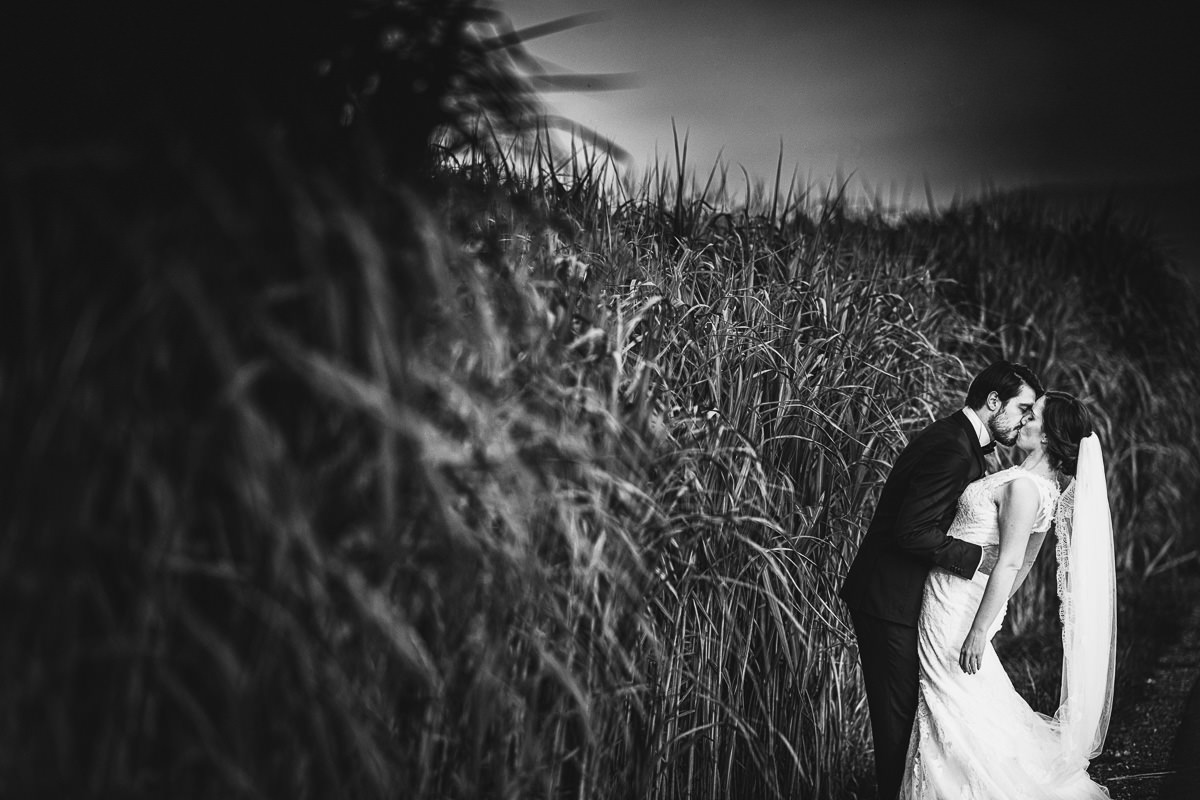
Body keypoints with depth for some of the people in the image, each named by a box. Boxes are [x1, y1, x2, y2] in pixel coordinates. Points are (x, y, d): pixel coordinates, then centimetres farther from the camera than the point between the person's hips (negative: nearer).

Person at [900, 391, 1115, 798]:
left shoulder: (1023, 486, -22)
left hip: (954, 607, -9)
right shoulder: (1050, 486, 7)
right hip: (963, 604, 9)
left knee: (957, 708, 2)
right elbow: (1024, 561, 15)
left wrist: (980, 631, -21)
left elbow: (1009, 563, -23)